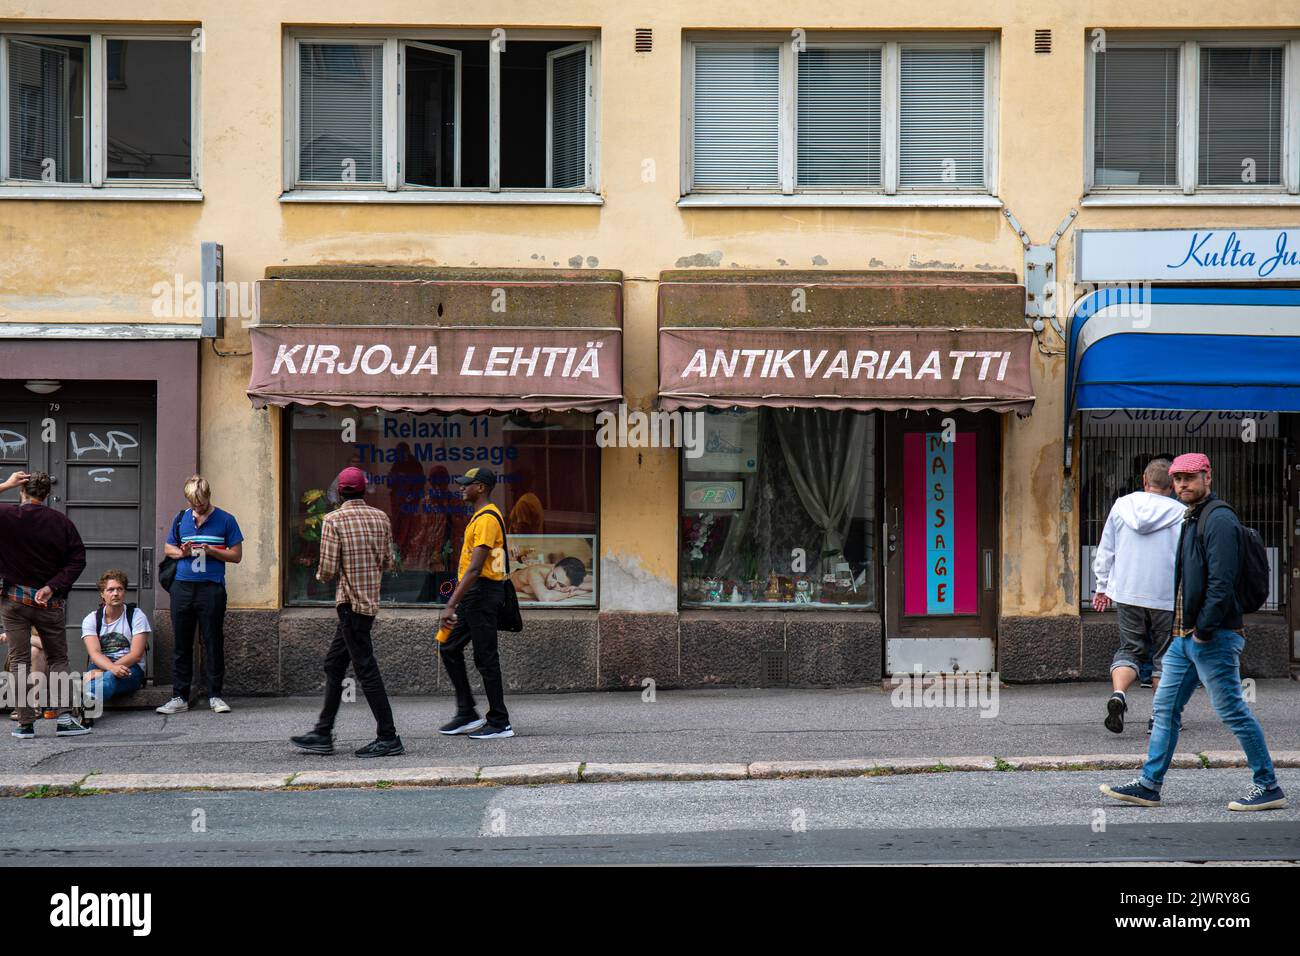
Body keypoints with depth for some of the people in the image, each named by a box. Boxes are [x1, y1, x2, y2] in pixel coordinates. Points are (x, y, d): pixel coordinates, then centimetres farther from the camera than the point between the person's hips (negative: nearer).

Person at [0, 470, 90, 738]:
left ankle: (26, 723, 4)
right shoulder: (61, 521, -3)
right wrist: (52, 587, -8)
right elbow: (77, 560, -7)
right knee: (58, 659, 9)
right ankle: (64, 717, -1)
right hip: (49, 601, 1)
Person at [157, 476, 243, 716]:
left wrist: (211, 551, -12)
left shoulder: (225, 520, 3)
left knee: (214, 643, 0)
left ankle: (215, 696, 9)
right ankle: (180, 697, 12)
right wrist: (182, 552, -1)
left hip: (212, 588, -3)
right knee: (182, 644, 6)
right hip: (182, 587, 3)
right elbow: (168, 548, 21)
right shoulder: (181, 518, 12)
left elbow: (236, 555, 3)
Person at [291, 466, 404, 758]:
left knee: (366, 668, -4)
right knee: (333, 664, 16)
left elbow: (328, 569, -14)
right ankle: (323, 734, 20)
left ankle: (388, 738, -2)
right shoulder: (381, 518, 7)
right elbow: (388, 562, 10)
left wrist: (320, 574, 8)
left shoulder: (333, 520, -11)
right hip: (371, 600, 7)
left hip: (350, 602, -7)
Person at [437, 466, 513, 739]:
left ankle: (500, 723, 5)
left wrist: (451, 605, -26)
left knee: (485, 658, -4)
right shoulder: (480, 516, 16)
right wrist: (456, 602, 23)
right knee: (449, 649, 12)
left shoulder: (487, 518, -17)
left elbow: (475, 568, -24)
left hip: (482, 593, -11)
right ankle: (467, 715, 18)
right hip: (473, 594, 11)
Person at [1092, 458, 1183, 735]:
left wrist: (1102, 587, 19)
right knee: (1165, 655, 10)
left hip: (1126, 593, 2)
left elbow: (1105, 552, 9)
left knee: (1129, 649, 9)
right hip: (1166, 596, -2)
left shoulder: (1121, 506, 4)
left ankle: (1118, 694, -17)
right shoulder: (1181, 514, -4)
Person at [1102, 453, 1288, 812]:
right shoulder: (1192, 519, 18)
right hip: (1186, 635, 10)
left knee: (1232, 711, -4)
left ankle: (1269, 787, 7)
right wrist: (1183, 628, 15)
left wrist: (1204, 629, -20)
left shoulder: (1219, 519, -13)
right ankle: (1149, 785, 14)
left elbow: (1222, 581, -21)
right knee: (1165, 708, 9)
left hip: (1214, 637, -10)